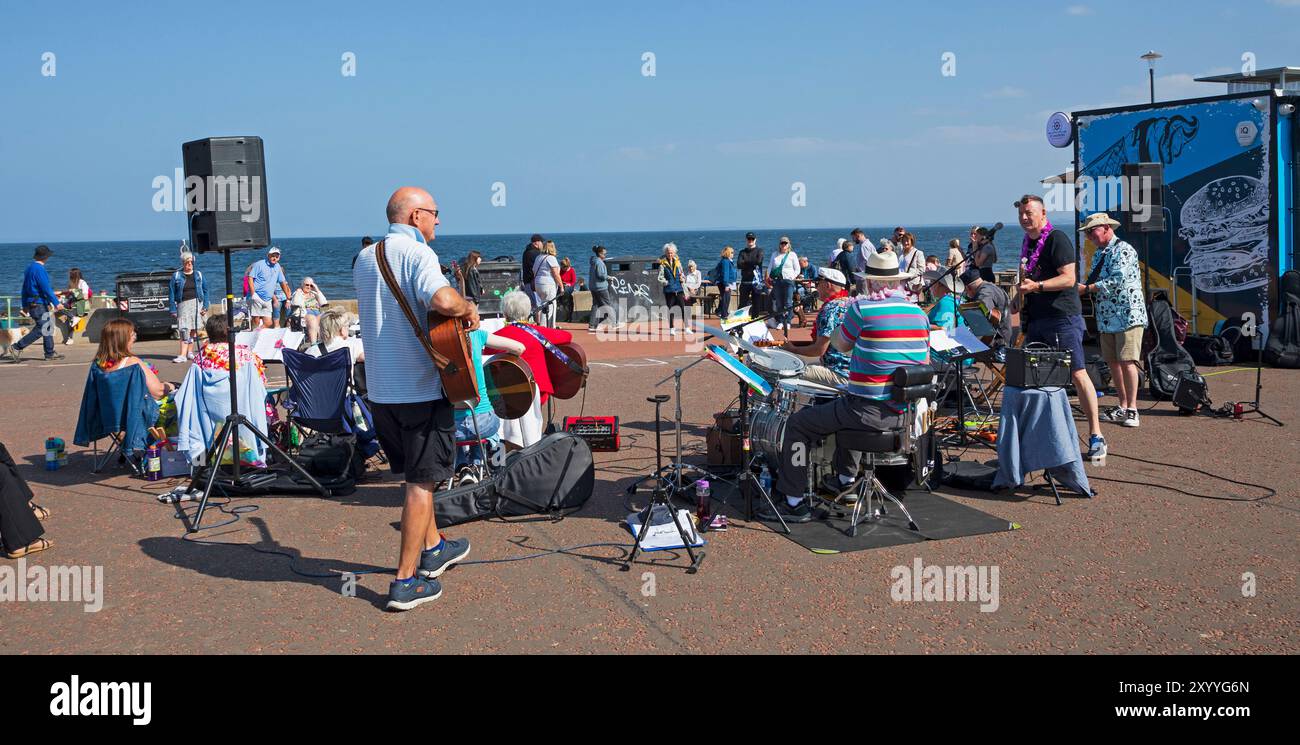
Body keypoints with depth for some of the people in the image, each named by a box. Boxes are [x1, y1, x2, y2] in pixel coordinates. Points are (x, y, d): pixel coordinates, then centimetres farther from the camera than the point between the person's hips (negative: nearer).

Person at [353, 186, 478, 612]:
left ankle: (433, 548, 38)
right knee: (422, 481, 1)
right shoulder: (416, 252, -14)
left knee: (414, 472, 24)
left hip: (378, 389, 8)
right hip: (420, 387, -8)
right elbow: (443, 300, -34)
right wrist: (468, 309, -12)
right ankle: (406, 581, 3)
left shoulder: (363, 259, 12)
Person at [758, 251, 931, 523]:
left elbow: (840, 345, 4)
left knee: (797, 424, 9)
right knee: (846, 410, 38)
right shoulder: (919, 313, 6)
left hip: (870, 411, -7)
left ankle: (793, 501, 9)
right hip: (906, 413, 8)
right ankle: (845, 480, 48)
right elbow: (925, 364, 15)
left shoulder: (862, 308, -13)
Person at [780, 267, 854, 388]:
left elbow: (819, 350, -19)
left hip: (840, 374, -10)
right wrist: (793, 343, 13)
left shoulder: (831, 309, -18)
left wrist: (792, 349, -3)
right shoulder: (849, 302, 13)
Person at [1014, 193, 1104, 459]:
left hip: (1062, 317, -8)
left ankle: (1096, 436, -7)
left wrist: (1037, 286, -26)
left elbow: (1068, 278, -17)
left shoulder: (1057, 239, -7)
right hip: (1036, 319, 8)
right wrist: (1022, 292, 15)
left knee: (1077, 374, -9)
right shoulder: (1027, 243, 17)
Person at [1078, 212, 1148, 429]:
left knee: (1127, 361, -10)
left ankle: (1132, 410, -6)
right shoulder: (1098, 254, 17)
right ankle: (1122, 407, 18)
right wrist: (1082, 288, -2)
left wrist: (1086, 288, -18)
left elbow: (1117, 281, -21)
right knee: (1113, 362, 10)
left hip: (1127, 315, -9)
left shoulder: (1123, 250, -10)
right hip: (1106, 317, 9)